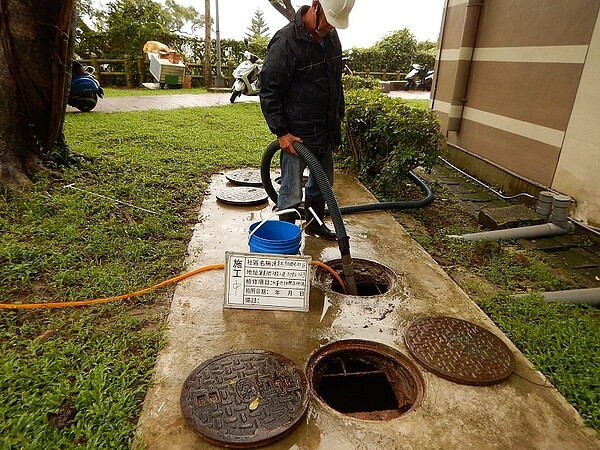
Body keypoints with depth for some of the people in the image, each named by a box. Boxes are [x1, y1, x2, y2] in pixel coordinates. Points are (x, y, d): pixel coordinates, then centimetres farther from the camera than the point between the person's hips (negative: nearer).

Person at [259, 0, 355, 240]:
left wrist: (338, 117, 19)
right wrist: (281, 132, -18)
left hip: (326, 130, 8)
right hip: (297, 134, -8)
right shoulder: (286, 41, -17)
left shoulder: (331, 36, 7)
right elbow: (269, 90, -15)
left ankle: (314, 223, 40)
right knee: (291, 192, -2)